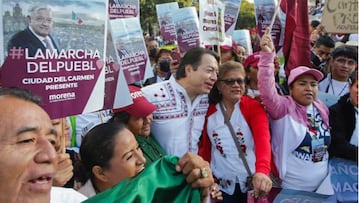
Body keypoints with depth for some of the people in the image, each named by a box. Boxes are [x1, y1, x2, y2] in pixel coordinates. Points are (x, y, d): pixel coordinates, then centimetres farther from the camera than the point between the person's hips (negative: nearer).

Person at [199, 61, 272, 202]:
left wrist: (262, 171, -40)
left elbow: (262, 138, -23)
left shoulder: (254, 107, -7)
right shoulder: (209, 111, 1)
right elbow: (204, 147, 9)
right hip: (222, 185, 2)